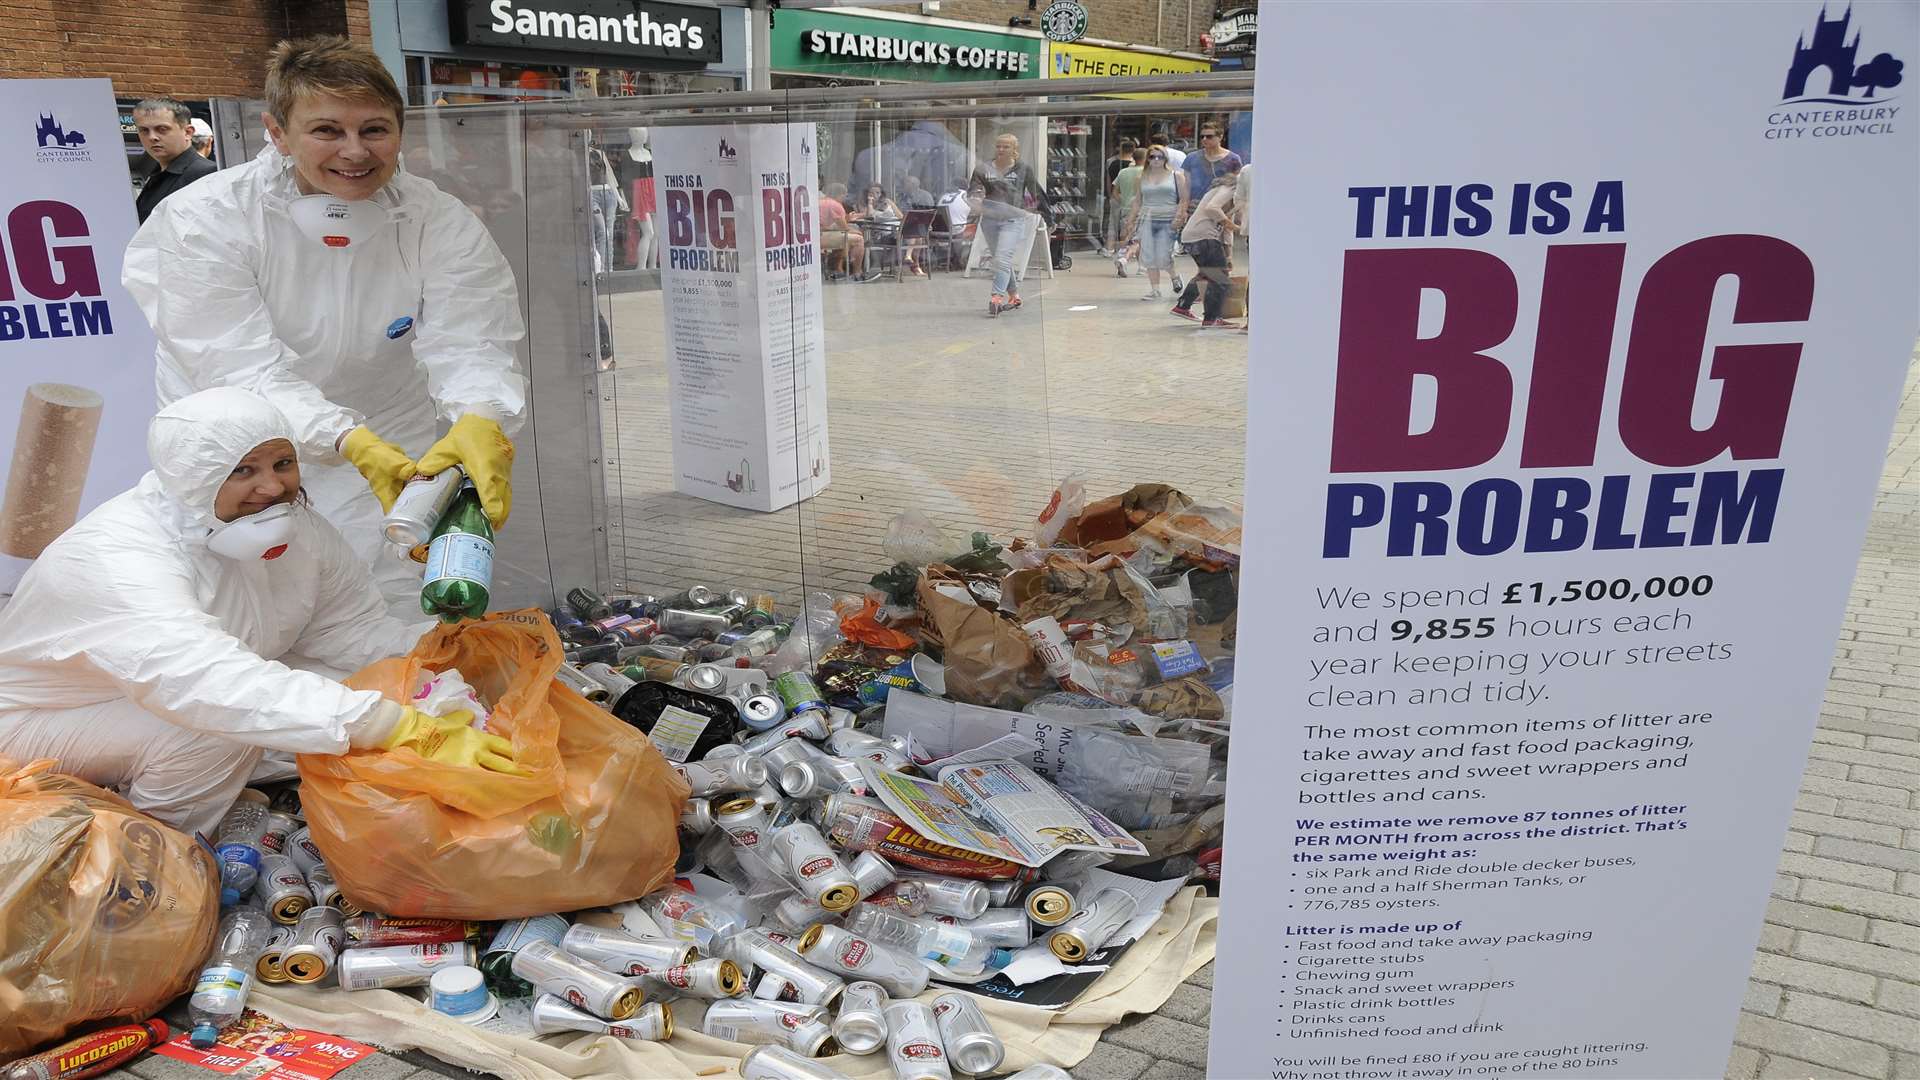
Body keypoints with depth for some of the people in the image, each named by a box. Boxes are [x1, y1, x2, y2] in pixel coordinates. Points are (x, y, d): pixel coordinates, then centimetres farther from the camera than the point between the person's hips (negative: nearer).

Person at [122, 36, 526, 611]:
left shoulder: (442, 224, -12)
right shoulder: (205, 220, -18)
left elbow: (468, 347, -24)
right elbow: (246, 367, -26)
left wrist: (480, 423, -49)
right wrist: (353, 443, -45)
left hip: (392, 452, 2)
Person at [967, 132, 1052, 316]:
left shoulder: (1024, 169, 3)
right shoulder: (984, 170, 6)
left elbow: (1037, 194, 11)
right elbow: (973, 192, 0)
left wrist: (1049, 218, 17)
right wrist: (975, 203, -24)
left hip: (1013, 220, -4)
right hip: (990, 220, 4)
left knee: (1002, 259, -18)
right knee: (1003, 261, 13)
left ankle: (997, 297, -21)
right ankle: (1014, 296, 28)